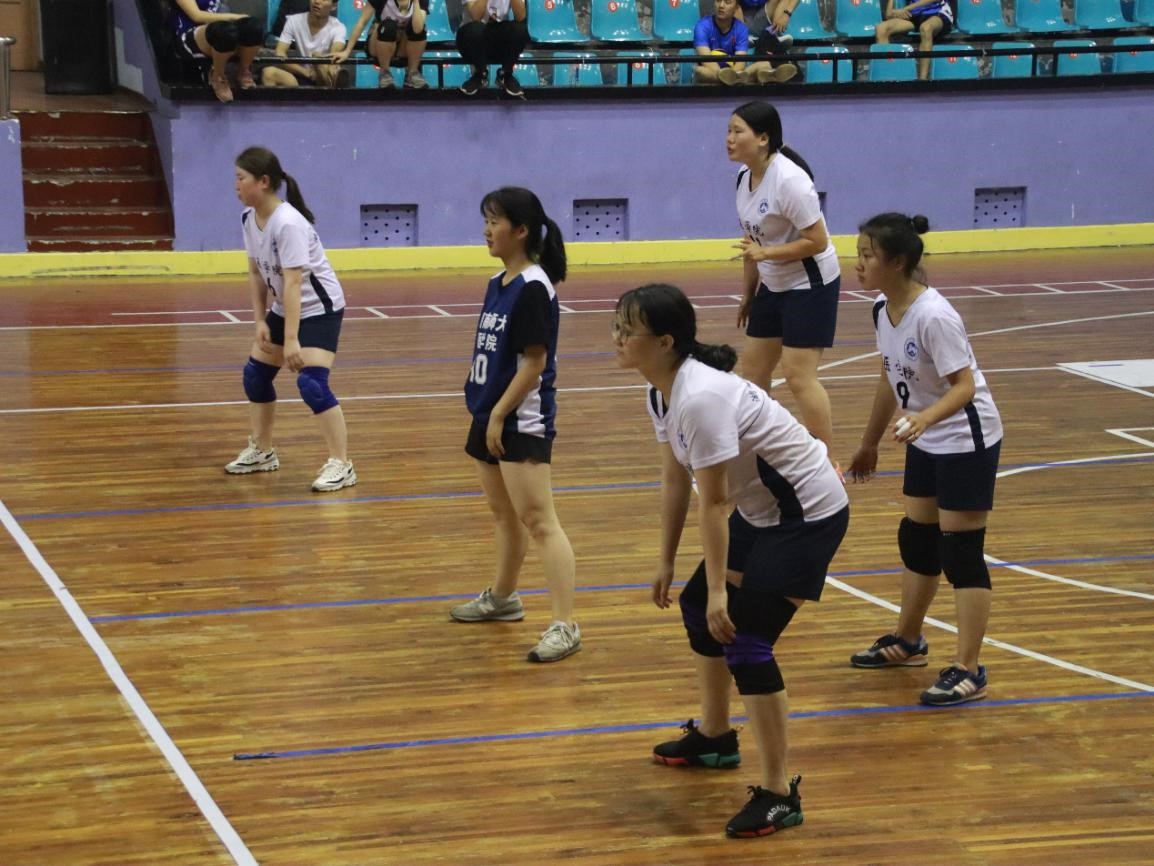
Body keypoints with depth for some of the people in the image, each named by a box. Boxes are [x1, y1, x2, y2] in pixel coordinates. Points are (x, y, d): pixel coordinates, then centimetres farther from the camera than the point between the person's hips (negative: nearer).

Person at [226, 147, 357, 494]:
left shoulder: (288, 224, -29)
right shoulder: (250, 218, -4)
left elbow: (293, 283, -33)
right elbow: (256, 272, 6)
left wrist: (291, 340, -35)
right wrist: (260, 321, -1)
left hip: (319, 308, -9)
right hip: (284, 307, 9)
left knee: (312, 383, -21)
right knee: (255, 373, 13)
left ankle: (341, 465, -14)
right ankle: (261, 452, 30)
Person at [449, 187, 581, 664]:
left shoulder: (533, 288, -16)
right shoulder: (497, 284, 11)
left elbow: (535, 361, -18)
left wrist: (500, 415, -18)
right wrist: (484, 412, 14)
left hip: (522, 423, -9)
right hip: (490, 418, 9)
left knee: (538, 521, -11)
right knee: (505, 514, 23)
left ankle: (565, 625, -11)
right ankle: (503, 597, 39)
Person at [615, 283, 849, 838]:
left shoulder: (700, 398, -30)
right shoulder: (661, 393, -2)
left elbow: (713, 503, -26)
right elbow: (675, 480, 7)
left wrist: (720, 588, -20)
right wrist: (666, 563, 10)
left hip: (809, 515, -10)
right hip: (760, 511, 10)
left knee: (745, 639, -14)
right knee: (698, 608, 20)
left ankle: (779, 794, -6)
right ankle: (714, 738, 41)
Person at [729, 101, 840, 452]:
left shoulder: (789, 180, -24)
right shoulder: (745, 176, 2)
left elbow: (817, 242, -23)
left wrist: (765, 253, -30)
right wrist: (747, 294, 17)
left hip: (810, 285, -9)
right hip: (773, 287, 9)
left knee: (798, 375, -11)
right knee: (752, 370, 11)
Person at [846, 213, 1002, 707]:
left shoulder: (933, 316, -27)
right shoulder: (884, 311, -1)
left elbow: (964, 386, -30)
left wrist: (924, 418, -47)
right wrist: (869, 444, 18)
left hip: (966, 441, -9)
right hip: (926, 442, 9)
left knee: (960, 551, -6)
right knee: (916, 538, 19)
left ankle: (968, 671, -1)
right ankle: (908, 642, 36)